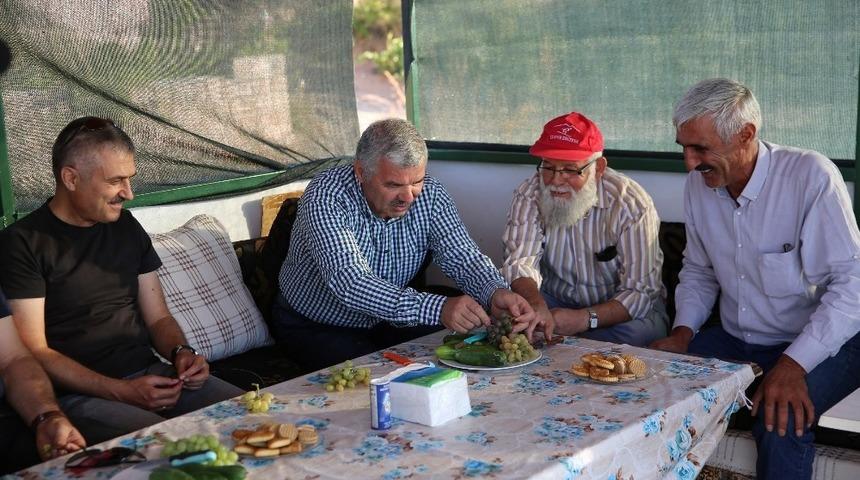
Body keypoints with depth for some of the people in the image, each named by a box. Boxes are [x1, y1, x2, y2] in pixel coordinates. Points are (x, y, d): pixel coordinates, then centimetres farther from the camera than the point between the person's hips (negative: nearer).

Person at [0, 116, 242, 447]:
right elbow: (35, 351, -9)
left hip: (152, 374, 6)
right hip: (81, 393, -6)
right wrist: (122, 392, -17)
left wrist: (181, 353, -5)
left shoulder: (127, 228, 14)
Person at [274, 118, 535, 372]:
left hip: (386, 322, 5)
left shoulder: (428, 193, -11)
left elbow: (462, 256, -13)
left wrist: (495, 292, -38)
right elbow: (350, 283, -39)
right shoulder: (326, 197, -28)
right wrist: (437, 308, -50)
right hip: (315, 326, -4)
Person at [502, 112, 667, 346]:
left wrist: (585, 319, -35)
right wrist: (536, 304, -42)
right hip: (555, 300, 1)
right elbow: (520, 262, -19)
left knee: (636, 333, -34)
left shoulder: (631, 204, -18)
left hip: (616, 308, -1)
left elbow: (640, 292, -20)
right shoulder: (529, 194, -9)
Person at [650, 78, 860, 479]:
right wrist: (683, 331, -4)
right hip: (735, 342, 6)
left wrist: (794, 363, -30)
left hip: (819, 345, -5)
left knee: (780, 422, -33)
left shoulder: (811, 176, -19)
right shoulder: (699, 184, 0)